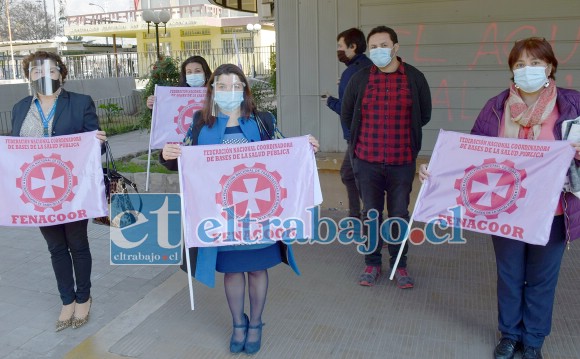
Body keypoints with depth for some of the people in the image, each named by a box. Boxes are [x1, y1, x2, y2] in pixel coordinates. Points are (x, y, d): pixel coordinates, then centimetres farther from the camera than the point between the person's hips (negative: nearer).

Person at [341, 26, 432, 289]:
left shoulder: (414, 78, -1)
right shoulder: (360, 79, 0)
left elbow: (424, 115, 9)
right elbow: (346, 115, 10)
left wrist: (402, 134, 12)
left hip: (402, 161, 0)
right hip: (366, 160, 1)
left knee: (399, 214, 9)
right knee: (371, 213, 11)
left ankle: (399, 265, 26)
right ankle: (372, 263, 27)